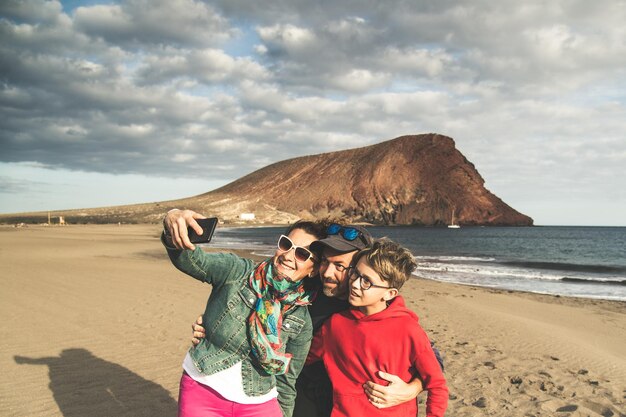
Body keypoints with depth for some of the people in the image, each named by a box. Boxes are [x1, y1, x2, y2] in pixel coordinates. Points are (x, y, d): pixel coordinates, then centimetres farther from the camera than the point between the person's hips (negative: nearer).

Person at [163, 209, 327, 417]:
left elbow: (286, 383, 2)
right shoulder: (237, 273, -12)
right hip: (201, 391, -1)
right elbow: (191, 259, -29)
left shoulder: (301, 322, -6)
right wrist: (174, 228, -48)